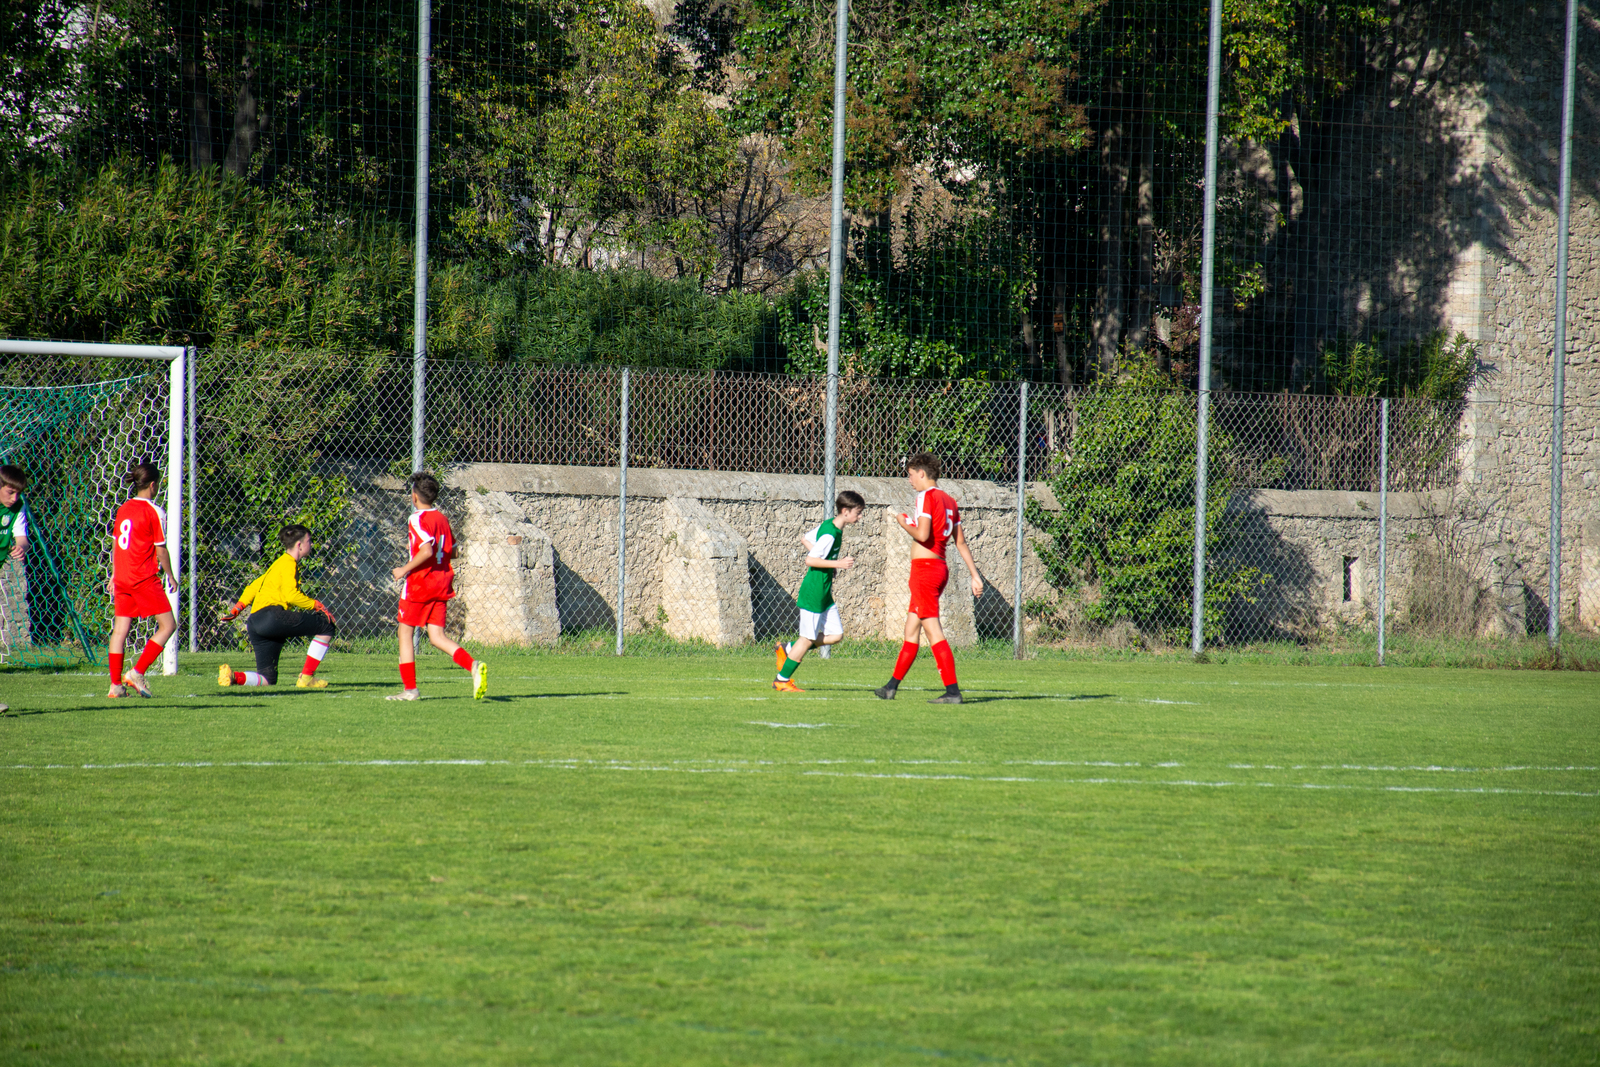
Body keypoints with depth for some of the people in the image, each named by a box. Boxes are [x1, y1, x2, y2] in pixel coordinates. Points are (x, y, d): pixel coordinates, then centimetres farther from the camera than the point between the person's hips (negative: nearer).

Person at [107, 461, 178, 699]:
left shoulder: (123, 509, 10)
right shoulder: (154, 512, -9)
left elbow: (115, 545, 15)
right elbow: (160, 550, -7)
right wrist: (170, 576, 5)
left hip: (122, 579, 7)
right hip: (145, 579, -7)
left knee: (121, 628, 7)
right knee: (168, 625, 0)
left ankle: (116, 684, 6)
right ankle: (137, 673, -9)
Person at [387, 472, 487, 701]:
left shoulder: (418, 519, -12)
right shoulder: (441, 518, 12)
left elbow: (426, 551, -25)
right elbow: (452, 550, 19)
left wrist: (404, 570, -16)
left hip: (419, 584, -7)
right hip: (441, 585, 7)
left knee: (405, 632, 6)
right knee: (437, 637, 4)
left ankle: (410, 688, 6)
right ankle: (473, 665, -19)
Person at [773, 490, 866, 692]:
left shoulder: (830, 526, 7)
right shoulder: (829, 535, -21)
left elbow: (805, 538, 19)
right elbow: (810, 560, -25)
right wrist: (837, 563, -26)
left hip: (824, 592, 9)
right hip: (813, 592, -9)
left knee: (836, 635, 8)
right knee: (808, 638, -2)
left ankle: (788, 650, 18)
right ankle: (782, 680, 9)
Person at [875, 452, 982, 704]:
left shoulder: (926, 497, -11)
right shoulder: (949, 500, 14)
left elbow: (922, 535, -22)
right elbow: (961, 543, 14)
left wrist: (905, 524, -2)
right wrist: (975, 575, 15)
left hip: (925, 568, -9)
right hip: (940, 568, 9)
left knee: (933, 632, -9)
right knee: (911, 629, 14)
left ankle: (952, 691, -13)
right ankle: (892, 686, 21)